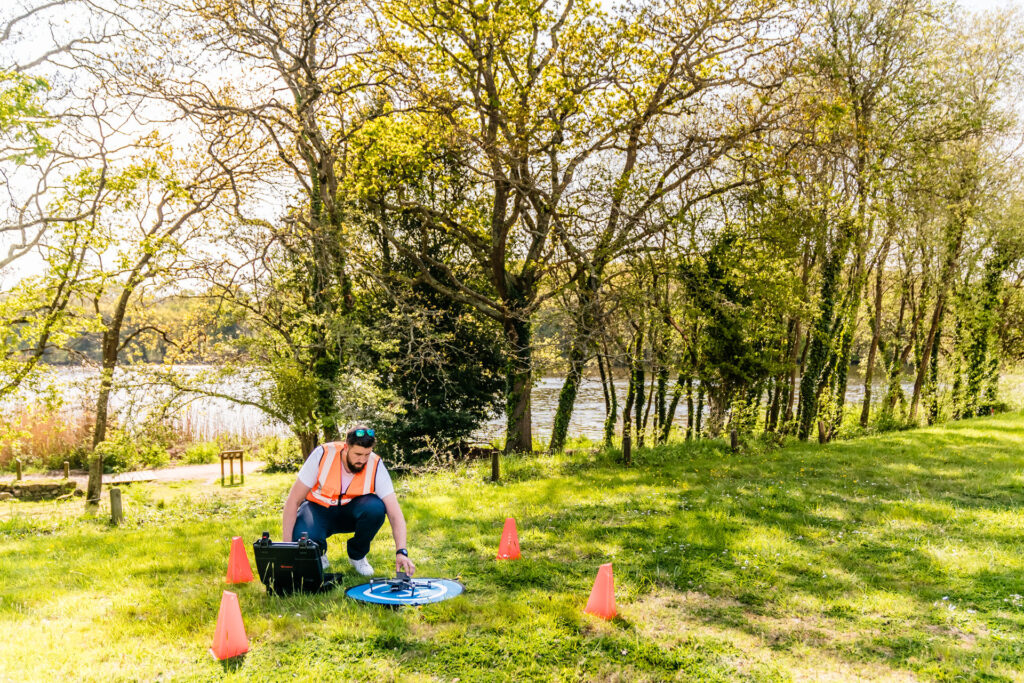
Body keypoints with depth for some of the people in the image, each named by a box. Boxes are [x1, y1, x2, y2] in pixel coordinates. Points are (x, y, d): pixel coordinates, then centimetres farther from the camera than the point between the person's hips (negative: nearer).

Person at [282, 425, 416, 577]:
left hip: (350, 512, 2)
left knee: (375, 508, -32)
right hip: (319, 509, -1)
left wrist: (401, 552, -38)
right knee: (303, 538, -35)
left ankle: (357, 555, -3)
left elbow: (395, 512, -24)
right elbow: (293, 500, -18)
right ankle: (318, 553, 5)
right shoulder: (323, 455, -25)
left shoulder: (376, 466, -22)